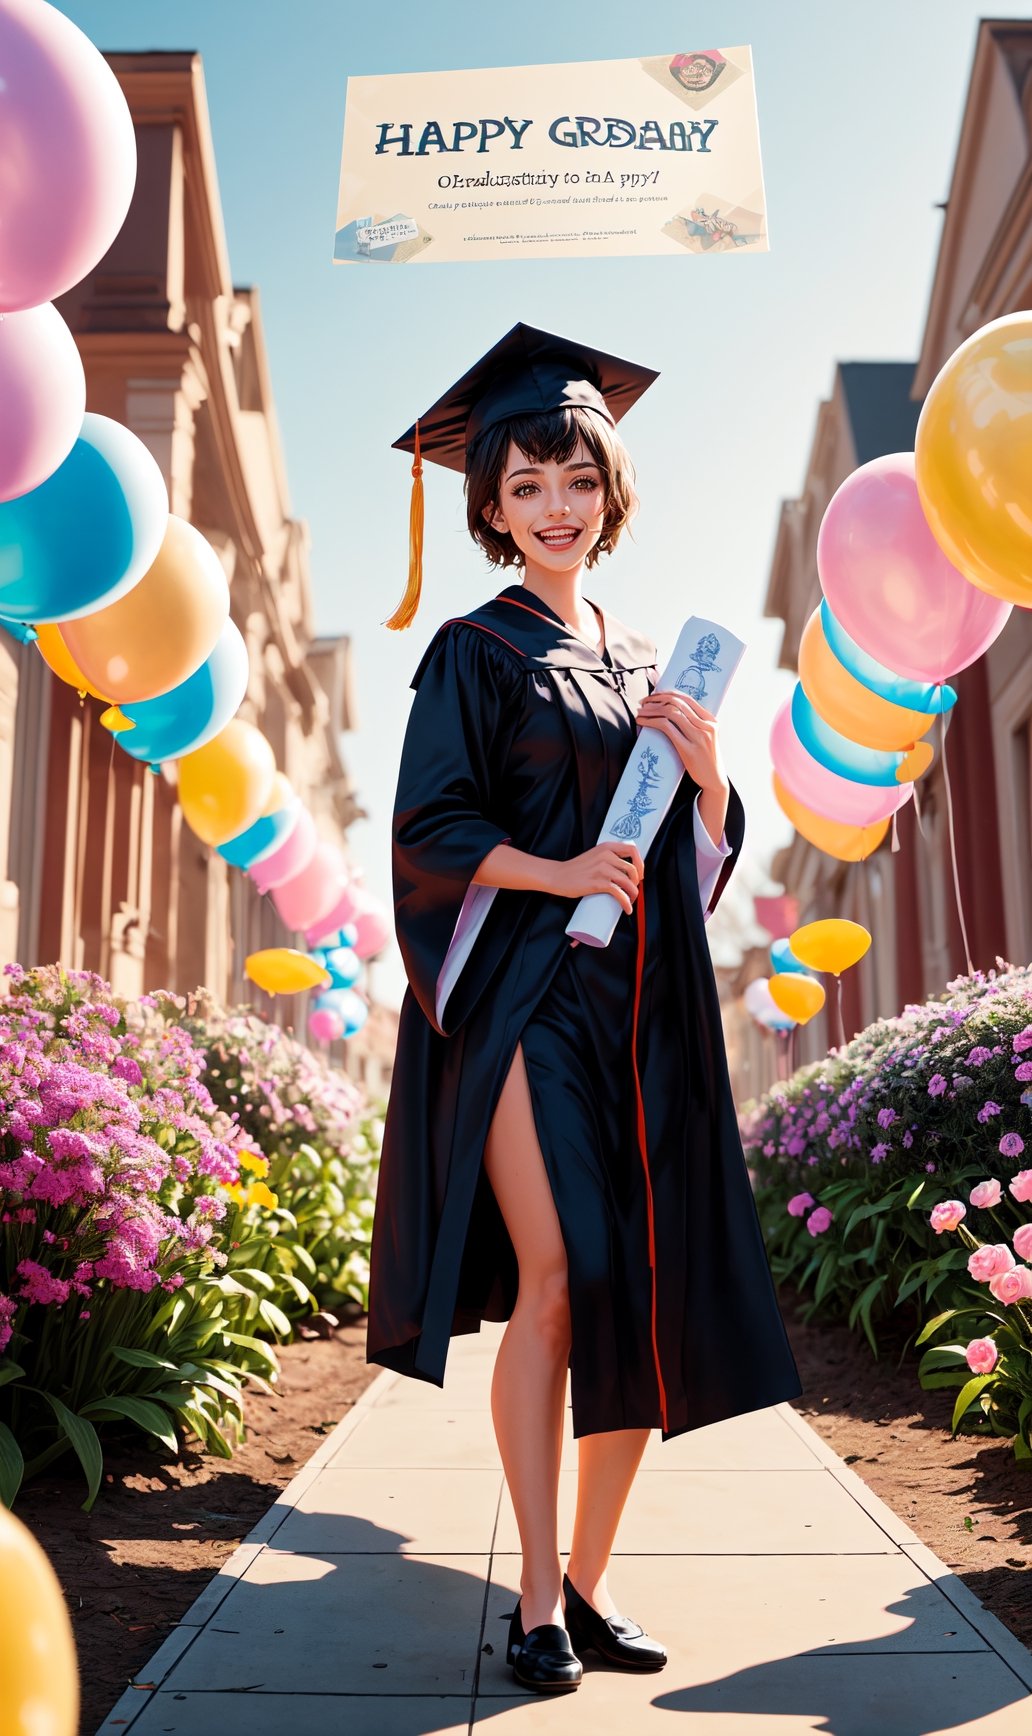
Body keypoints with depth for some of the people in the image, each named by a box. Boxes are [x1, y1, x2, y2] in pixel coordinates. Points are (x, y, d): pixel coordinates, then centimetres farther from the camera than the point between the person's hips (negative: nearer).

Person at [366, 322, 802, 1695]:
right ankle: (538, 1595, 0)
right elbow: (428, 832, -5)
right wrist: (554, 870, -19)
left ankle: (590, 1579, 15)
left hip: (645, 1010, 5)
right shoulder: (475, 652, 4)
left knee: (650, 1295, 1)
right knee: (556, 1280, -14)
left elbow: (708, 851, 19)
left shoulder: (652, 662, 19)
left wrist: (705, 765, -1)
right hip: (523, 995, -5)